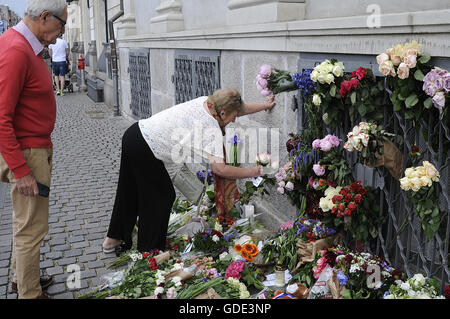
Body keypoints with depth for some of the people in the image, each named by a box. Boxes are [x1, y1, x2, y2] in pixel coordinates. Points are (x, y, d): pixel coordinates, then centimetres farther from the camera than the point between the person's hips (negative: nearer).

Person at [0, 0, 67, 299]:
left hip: (37, 148, 10)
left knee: (26, 221, 22)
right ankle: (30, 293, 14)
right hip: (26, 153, -10)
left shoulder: (27, 46, 10)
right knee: (32, 228, 0)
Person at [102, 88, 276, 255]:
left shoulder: (206, 101, 5)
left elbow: (238, 107, 22)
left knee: (130, 192, 23)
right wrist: (251, 172, -13)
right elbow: (219, 168, -26)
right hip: (144, 151, -9)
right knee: (162, 197, 6)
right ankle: (148, 253, 19)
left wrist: (264, 105, 30)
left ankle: (113, 240, 41)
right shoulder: (212, 129, -18)